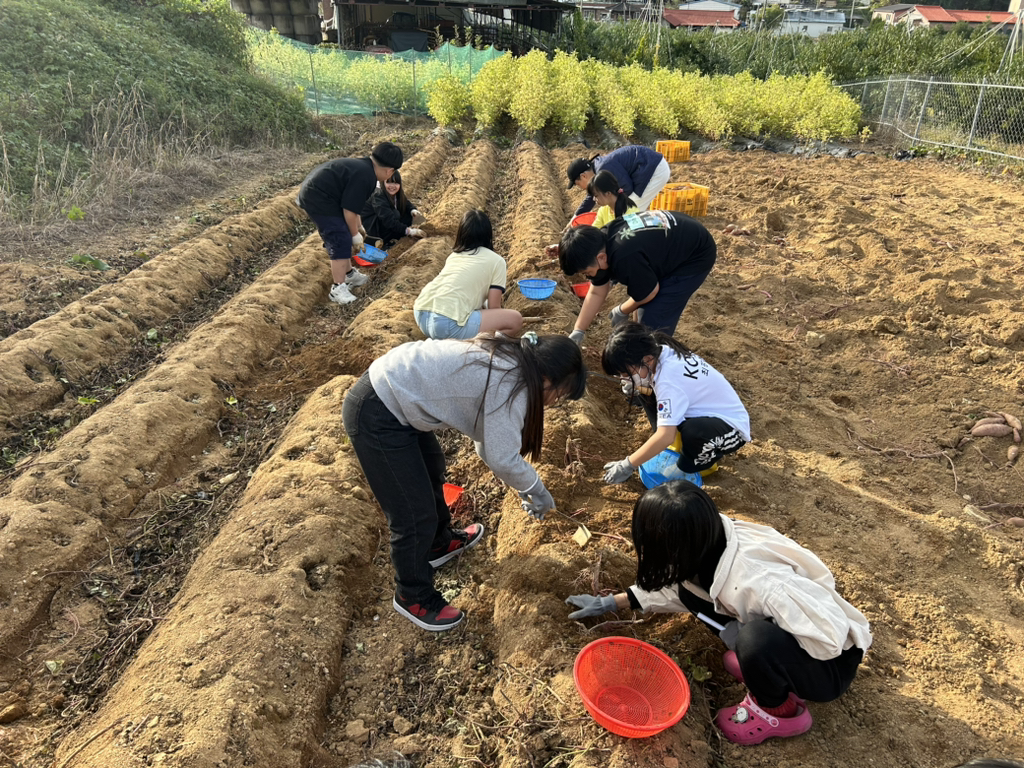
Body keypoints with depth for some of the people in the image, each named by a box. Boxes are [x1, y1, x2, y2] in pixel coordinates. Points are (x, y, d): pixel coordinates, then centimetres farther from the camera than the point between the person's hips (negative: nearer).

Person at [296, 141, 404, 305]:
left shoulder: (361, 165, 11)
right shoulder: (365, 177, -20)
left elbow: (351, 202, 24)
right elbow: (349, 210, -18)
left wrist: (358, 226, 33)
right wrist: (355, 234, -3)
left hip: (313, 192, 11)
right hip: (319, 200, -11)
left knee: (342, 239, 20)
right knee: (341, 242, -9)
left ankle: (349, 274, 35)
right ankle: (338, 289, -3)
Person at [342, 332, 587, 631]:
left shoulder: (506, 362, 8)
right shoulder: (510, 385, -21)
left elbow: (490, 439, 17)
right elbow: (502, 459, -18)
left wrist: (525, 487, 19)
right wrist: (538, 492, -1)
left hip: (388, 388, 11)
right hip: (377, 417, -11)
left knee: (430, 467, 30)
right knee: (415, 516, 1)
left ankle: (439, 543, 53)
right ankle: (413, 597, 25)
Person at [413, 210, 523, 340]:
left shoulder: (453, 255, 27)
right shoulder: (496, 261, 11)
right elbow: (493, 308, 9)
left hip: (421, 316, 7)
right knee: (515, 320, 4)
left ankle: (439, 338, 13)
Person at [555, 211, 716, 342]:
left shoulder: (625, 258, -40)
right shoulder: (601, 241, -10)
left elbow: (649, 293, -22)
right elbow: (596, 293, 1)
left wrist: (622, 311, -4)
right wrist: (577, 332, -1)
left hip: (696, 255, -9)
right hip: (674, 243, 9)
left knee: (654, 321, -13)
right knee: (647, 310, 19)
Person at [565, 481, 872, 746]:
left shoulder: (754, 583, -38)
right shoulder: (709, 545, -15)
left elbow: (829, 639, -33)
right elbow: (671, 586, 4)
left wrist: (749, 639, -22)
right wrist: (610, 603, 5)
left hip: (829, 661, -6)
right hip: (778, 634, 7)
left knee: (755, 640, -35)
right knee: (691, 588, -4)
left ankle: (779, 712, -4)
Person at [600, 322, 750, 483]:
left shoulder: (669, 380, -33)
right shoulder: (662, 352, -9)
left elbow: (666, 436, -37)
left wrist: (627, 465, -28)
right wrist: (637, 386, -13)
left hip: (731, 428, -8)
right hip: (706, 414, 8)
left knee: (693, 431, -40)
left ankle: (705, 457, -6)